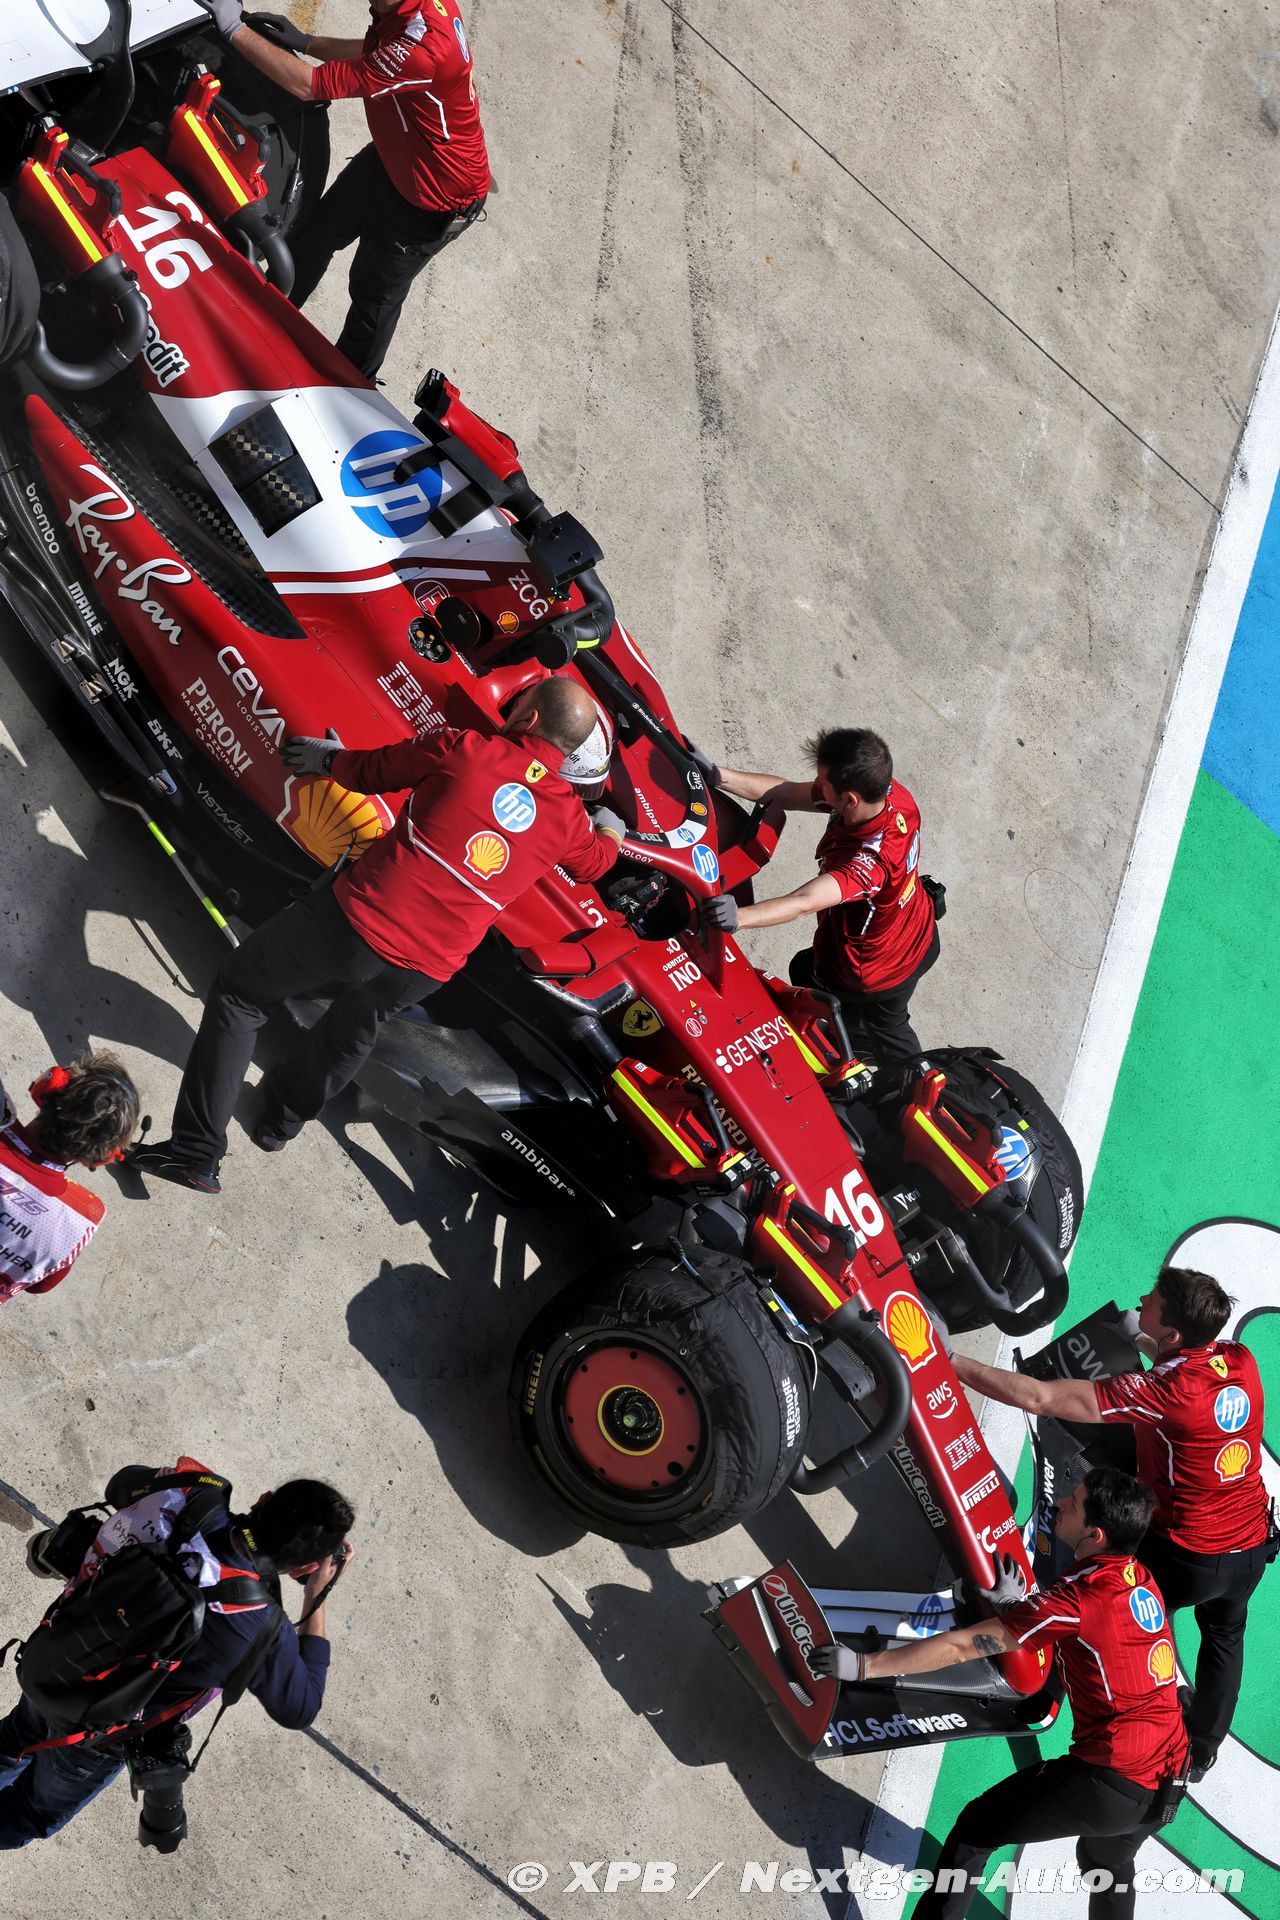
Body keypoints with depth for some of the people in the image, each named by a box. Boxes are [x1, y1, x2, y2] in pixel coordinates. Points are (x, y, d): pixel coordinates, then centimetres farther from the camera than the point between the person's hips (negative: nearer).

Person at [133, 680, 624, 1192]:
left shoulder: (462, 750, -7)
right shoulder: (570, 819, 3)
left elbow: (367, 773, 7)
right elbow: (593, 863, 28)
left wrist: (328, 759, 30)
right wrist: (611, 831, 51)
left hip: (357, 918, -4)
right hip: (423, 973, 4)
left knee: (239, 995, 15)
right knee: (353, 1033, 36)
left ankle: (195, 1152, 10)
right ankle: (282, 1120, 55)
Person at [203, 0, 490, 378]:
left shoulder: (423, 42, -43)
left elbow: (308, 86, -35)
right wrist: (307, 42, -4)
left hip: (433, 199, -8)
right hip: (390, 158, 8)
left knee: (376, 293, 15)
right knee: (314, 237, 23)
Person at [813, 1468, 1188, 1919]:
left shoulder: (1082, 1597, -15)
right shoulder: (1142, 1581, 6)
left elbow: (963, 1646, -13)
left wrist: (864, 1664, -8)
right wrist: (1020, 1607, 11)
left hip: (1110, 1781, -8)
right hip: (1167, 1780, 8)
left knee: (977, 1829, 7)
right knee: (1108, 1862, 35)